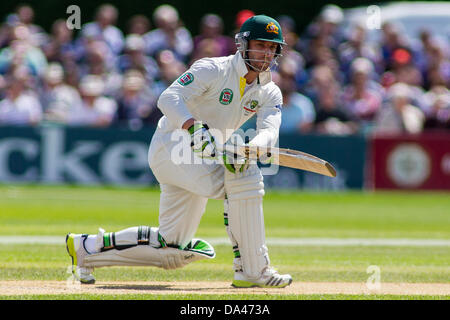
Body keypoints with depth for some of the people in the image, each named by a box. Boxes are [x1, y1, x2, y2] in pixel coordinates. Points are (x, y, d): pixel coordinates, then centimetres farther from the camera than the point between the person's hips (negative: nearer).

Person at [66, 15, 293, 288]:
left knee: (172, 250, 8)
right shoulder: (213, 70, -13)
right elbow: (169, 98, -23)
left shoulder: (270, 94, 5)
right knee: (244, 178, -29)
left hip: (203, 158, 8)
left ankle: (87, 247, 21)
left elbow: (270, 131, -14)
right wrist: (194, 127, -42)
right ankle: (253, 271, -25)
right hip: (171, 146, -8)